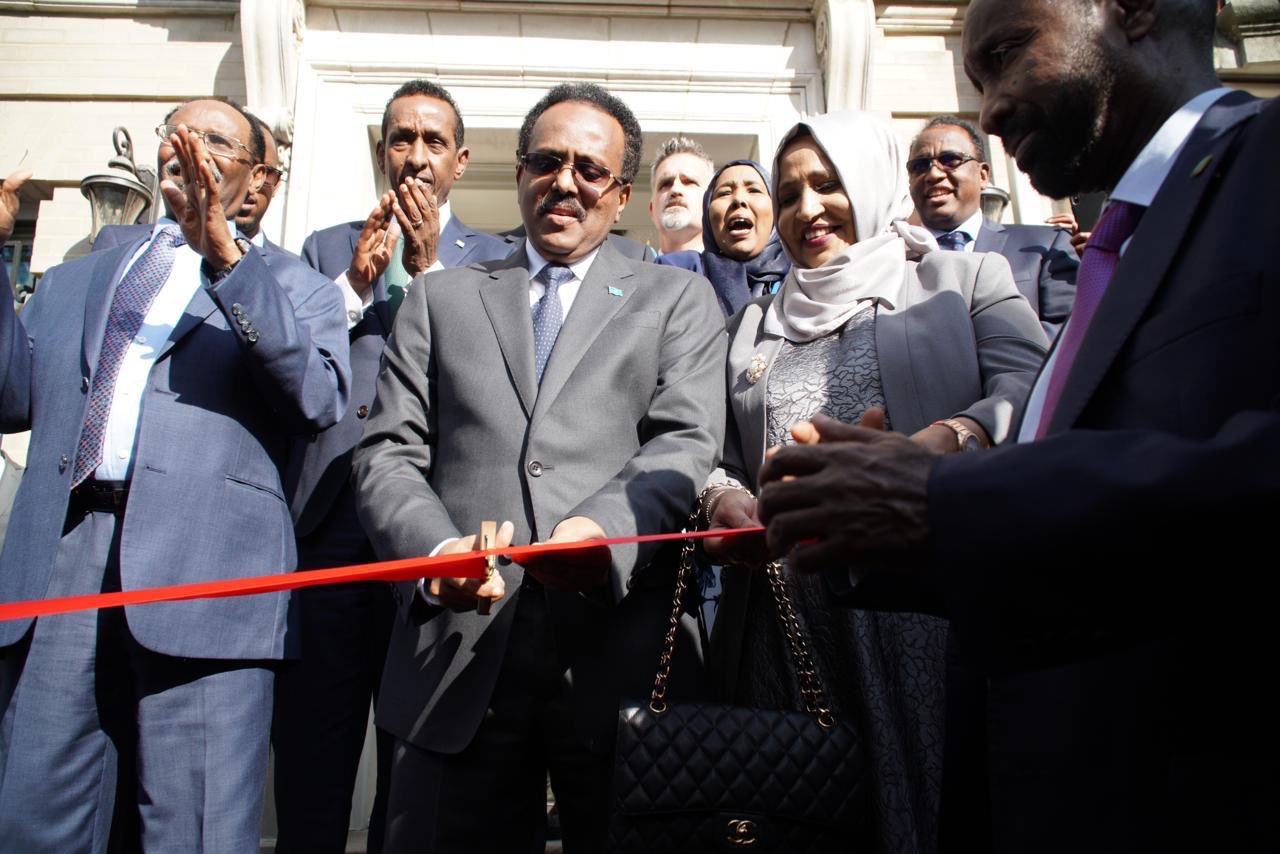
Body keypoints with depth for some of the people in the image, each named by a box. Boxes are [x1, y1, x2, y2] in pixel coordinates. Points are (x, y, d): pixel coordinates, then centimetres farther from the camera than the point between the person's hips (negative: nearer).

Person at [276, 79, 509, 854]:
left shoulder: (492, 259, 9)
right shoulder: (329, 248, 16)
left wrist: (428, 268, -8)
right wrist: (354, 284, -6)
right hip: (326, 520, 2)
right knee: (310, 752, 10)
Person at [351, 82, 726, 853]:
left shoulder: (678, 300, 13)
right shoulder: (441, 298, 17)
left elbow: (688, 444, -1)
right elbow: (390, 453, 9)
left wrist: (605, 527, -22)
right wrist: (435, 547, -12)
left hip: (618, 649, -1)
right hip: (460, 654, 2)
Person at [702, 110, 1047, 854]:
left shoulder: (969, 280, 10)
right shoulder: (755, 322, 21)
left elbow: (1029, 394, -7)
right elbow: (722, 452, 15)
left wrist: (951, 438, -27)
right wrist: (724, 499, -8)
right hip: (788, 631, 3)